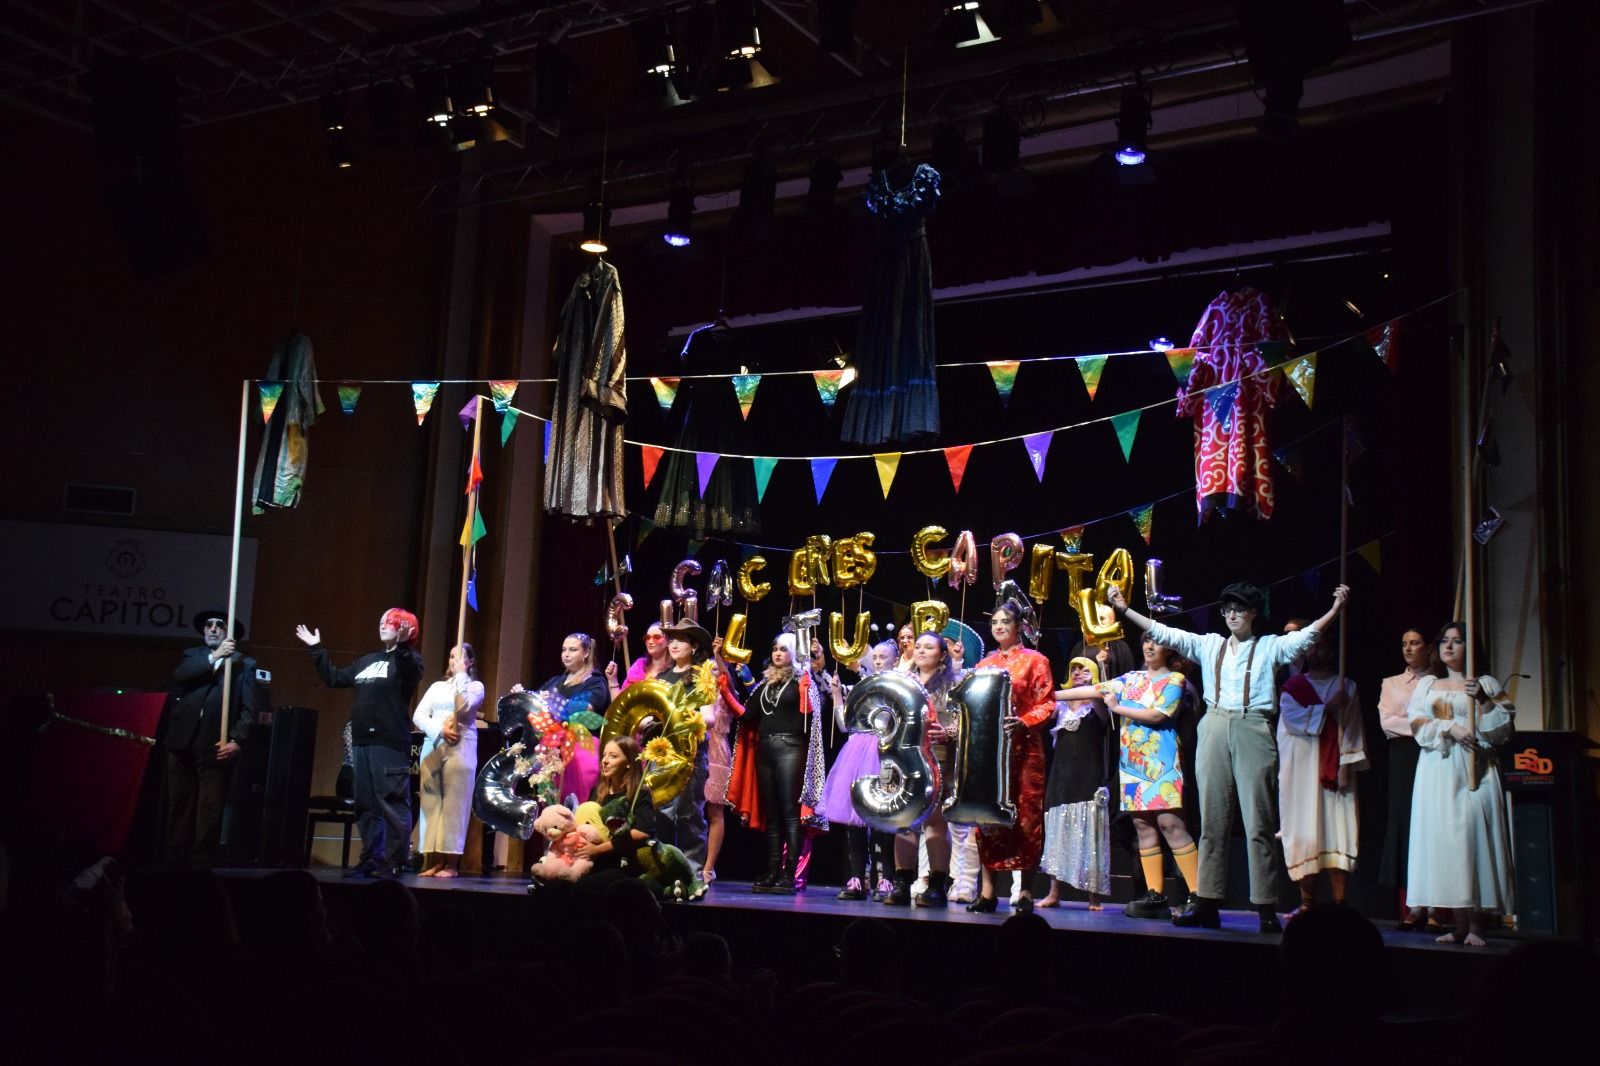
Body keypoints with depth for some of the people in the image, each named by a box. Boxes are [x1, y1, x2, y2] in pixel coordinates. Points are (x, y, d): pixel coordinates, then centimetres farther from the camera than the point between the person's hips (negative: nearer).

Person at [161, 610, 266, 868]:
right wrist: (214, 657, -11)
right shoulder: (191, 656, 18)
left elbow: (250, 709, -1)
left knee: (209, 811, -4)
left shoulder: (244, 664, 8)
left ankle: (202, 862, -1)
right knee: (179, 806, 6)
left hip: (215, 746, -3)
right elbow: (178, 677, -6)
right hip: (182, 742, 3)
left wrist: (236, 740, -14)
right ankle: (175, 861, 11)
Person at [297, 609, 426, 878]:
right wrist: (316, 649, 30)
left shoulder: (407, 659, -1)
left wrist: (402, 645, -40)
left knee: (393, 803, -10)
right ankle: (371, 858, 17)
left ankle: (394, 862, -8)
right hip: (363, 742, 8)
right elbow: (334, 678, 30)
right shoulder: (367, 660, 22)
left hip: (391, 743, -8)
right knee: (366, 805, 10)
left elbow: (412, 674, -25)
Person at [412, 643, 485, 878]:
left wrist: (461, 676, -5)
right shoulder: (437, 686, 20)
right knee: (431, 802, -1)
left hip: (460, 748, -4)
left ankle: (451, 863, -10)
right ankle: (432, 860, -1)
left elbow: (463, 708, -11)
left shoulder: (475, 685, 9)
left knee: (454, 803, -9)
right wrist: (440, 731, -9)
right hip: (432, 746, 4)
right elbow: (418, 716, 7)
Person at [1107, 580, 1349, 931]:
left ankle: (1266, 908, -5)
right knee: (1212, 821, 4)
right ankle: (1207, 902, 5)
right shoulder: (1208, 645, 16)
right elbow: (1164, 633, 13)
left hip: (1253, 732, -3)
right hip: (1215, 731, 3)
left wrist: (1335, 610, -19)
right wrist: (1125, 609, 8)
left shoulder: (1270, 647, 8)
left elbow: (1306, 635, -6)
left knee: (1258, 823, -5)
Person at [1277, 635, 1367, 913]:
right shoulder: (1293, 686, 12)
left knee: (1337, 832, -8)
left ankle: (1339, 902, -9)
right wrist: (1327, 708, -8)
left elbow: (1352, 728, 2)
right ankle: (1307, 901, 0)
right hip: (1301, 769, 1)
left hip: (1332, 768, -1)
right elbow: (1292, 716, -5)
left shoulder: (1345, 687, 10)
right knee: (1304, 833, -3)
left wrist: (1346, 764, -8)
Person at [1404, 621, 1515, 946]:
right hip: (1438, 772, 2)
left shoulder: (1485, 684, 11)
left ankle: (1476, 926, -11)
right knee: (1445, 838, -5)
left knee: (1474, 836, -12)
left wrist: (1483, 700, -11)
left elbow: (1504, 729, 2)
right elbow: (1418, 724, 5)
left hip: (1475, 770, -2)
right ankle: (1460, 925, -2)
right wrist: (1449, 728, -11)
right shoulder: (1427, 684, 18)